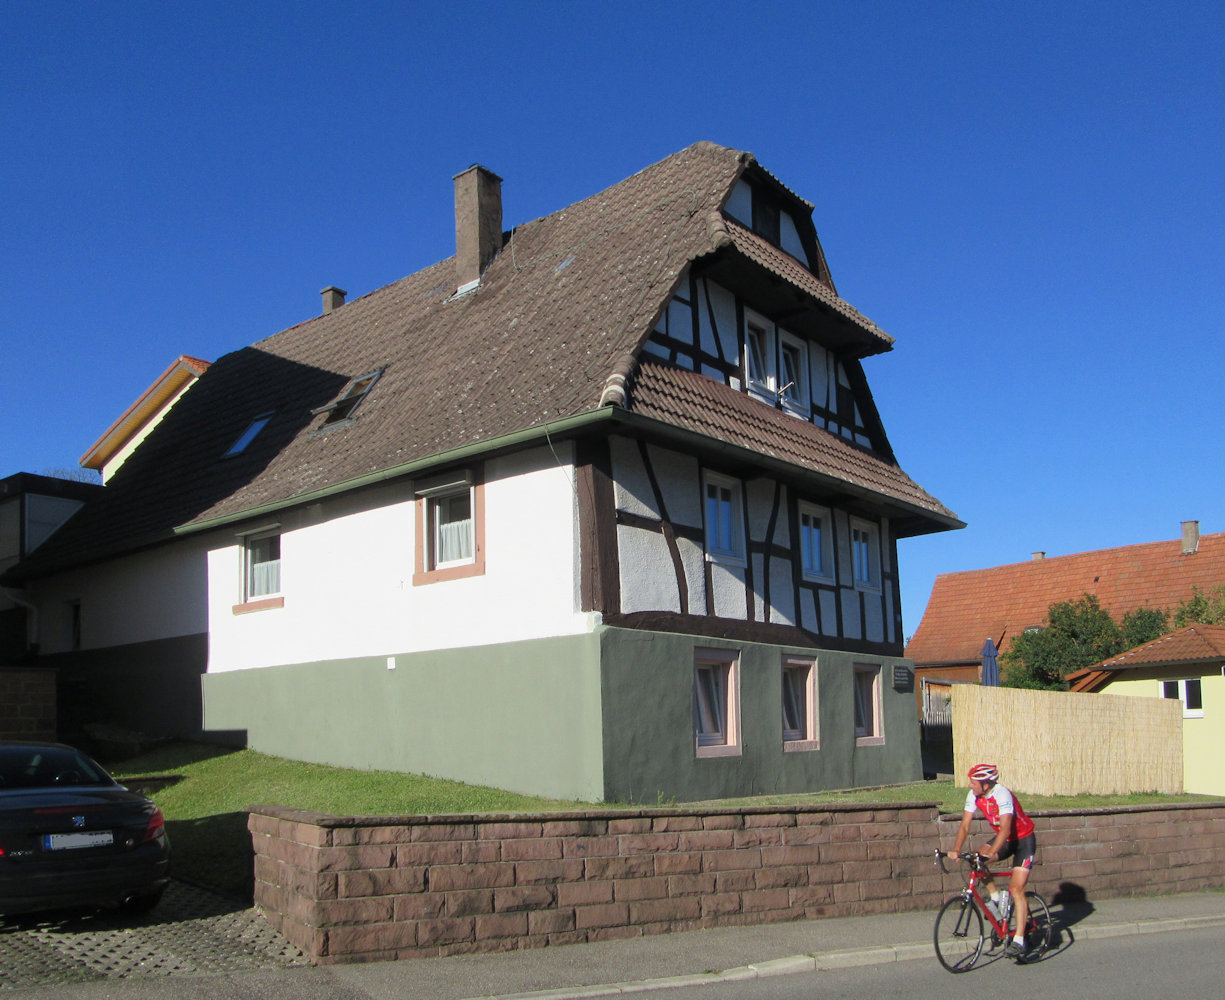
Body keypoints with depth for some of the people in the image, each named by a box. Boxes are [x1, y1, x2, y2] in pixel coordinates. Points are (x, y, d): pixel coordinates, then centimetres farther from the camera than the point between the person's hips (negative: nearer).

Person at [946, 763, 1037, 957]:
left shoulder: (1002, 795, -31)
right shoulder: (973, 795, -12)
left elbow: (1005, 829, -40)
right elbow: (964, 826, -12)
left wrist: (991, 852, -51)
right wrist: (956, 850, -26)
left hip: (1023, 840, -7)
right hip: (1004, 839, 7)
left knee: (1016, 888, -15)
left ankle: (1018, 941, -13)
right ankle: (996, 898, 6)